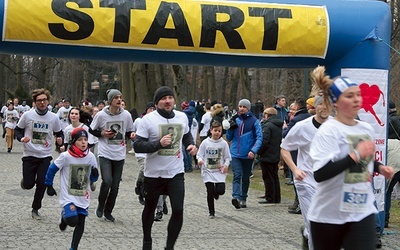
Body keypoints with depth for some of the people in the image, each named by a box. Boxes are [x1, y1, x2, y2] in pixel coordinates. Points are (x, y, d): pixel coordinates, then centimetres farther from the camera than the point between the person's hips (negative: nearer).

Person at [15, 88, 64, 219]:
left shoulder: (54, 117, -2)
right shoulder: (27, 115, -7)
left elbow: (59, 133, 11)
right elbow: (18, 129, 5)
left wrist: (60, 141, -11)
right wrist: (21, 138, -16)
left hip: (45, 156, 1)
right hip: (29, 155, -1)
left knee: (42, 184, -3)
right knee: (28, 185, -2)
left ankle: (35, 210, 16)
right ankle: (26, 179, 36)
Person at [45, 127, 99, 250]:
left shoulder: (91, 157, -3)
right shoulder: (66, 156, -14)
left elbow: (93, 179, 6)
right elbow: (52, 169, -1)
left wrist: (95, 175, -16)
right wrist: (49, 186, 2)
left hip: (83, 197, 4)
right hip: (68, 196, -4)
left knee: (81, 222, 3)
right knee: (73, 220, -20)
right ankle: (64, 217, 16)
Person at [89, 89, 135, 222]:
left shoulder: (126, 115, 1)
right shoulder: (101, 115, -6)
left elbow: (129, 132, 14)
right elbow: (91, 130, 7)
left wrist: (132, 135, -9)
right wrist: (102, 133, -11)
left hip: (119, 155, 3)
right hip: (105, 154, -3)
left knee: (115, 186, 5)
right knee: (107, 181, -19)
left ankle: (108, 211, 23)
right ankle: (100, 205, 8)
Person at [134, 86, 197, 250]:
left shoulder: (182, 117, 2)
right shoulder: (148, 119, -12)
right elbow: (137, 146, -15)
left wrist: (191, 145, 1)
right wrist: (159, 144, -27)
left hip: (176, 173, 2)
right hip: (154, 174, -2)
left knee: (178, 210, -10)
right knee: (150, 208, 17)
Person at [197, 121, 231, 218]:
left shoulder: (223, 143, 0)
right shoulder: (205, 142, -1)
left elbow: (227, 157, 6)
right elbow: (199, 155, 4)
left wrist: (226, 165, -13)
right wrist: (200, 160, -17)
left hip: (219, 171, 0)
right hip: (207, 171, 0)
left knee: (221, 190, -13)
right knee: (210, 192, -3)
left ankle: (216, 192, 27)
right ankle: (211, 212, 15)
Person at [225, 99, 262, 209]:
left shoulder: (254, 121, -3)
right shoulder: (235, 120, 9)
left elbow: (259, 137, -9)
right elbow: (229, 138, 13)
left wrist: (253, 150, -24)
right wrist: (230, 128, -6)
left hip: (248, 155, -1)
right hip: (235, 154, 1)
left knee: (245, 178, 11)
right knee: (237, 175, -16)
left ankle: (243, 199, 23)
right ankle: (236, 197, -28)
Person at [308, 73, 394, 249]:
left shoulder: (367, 129, 8)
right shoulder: (328, 131, -15)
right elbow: (319, 174, -27)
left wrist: (378, 167, 5)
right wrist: (355, 155, -28)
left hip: (362, 211, 5)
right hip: (329, 214, -5)